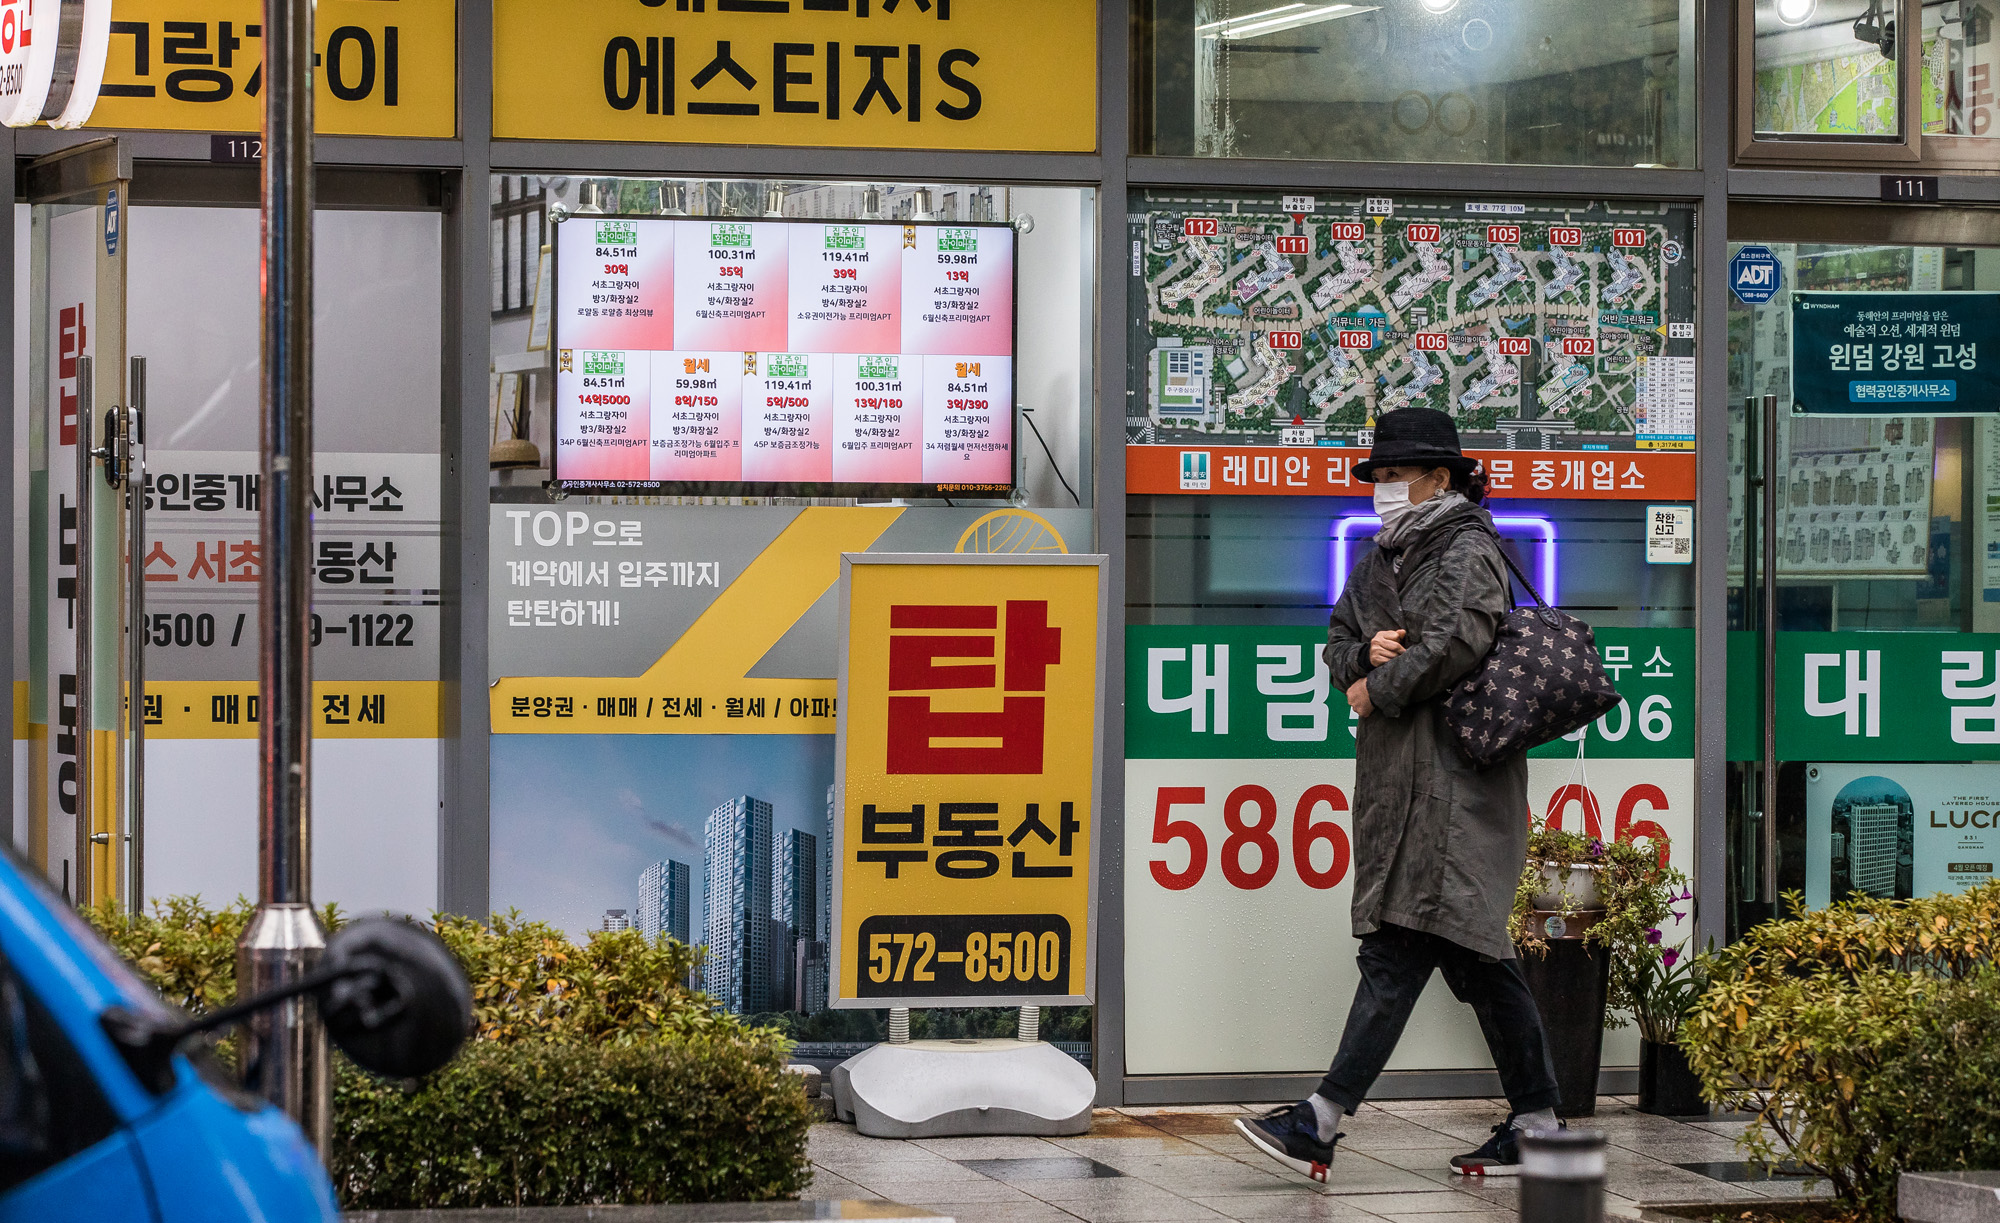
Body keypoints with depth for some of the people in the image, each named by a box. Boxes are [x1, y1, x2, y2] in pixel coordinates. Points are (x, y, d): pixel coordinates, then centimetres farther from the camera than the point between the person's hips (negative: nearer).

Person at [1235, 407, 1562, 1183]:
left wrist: (1379, 689, -10)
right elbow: (1338, 647, 20)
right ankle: (1535, 1123, 14)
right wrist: (1365, 653, -3)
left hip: (1449, 782, -9)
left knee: (1397, 950, -12)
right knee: (1474, 951, 10)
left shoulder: (1468, 551, -6)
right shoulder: (1382, 560, 20)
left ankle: (1323, 1123, -17)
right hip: (1397, 779, 9)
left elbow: (1459, 640, -21)